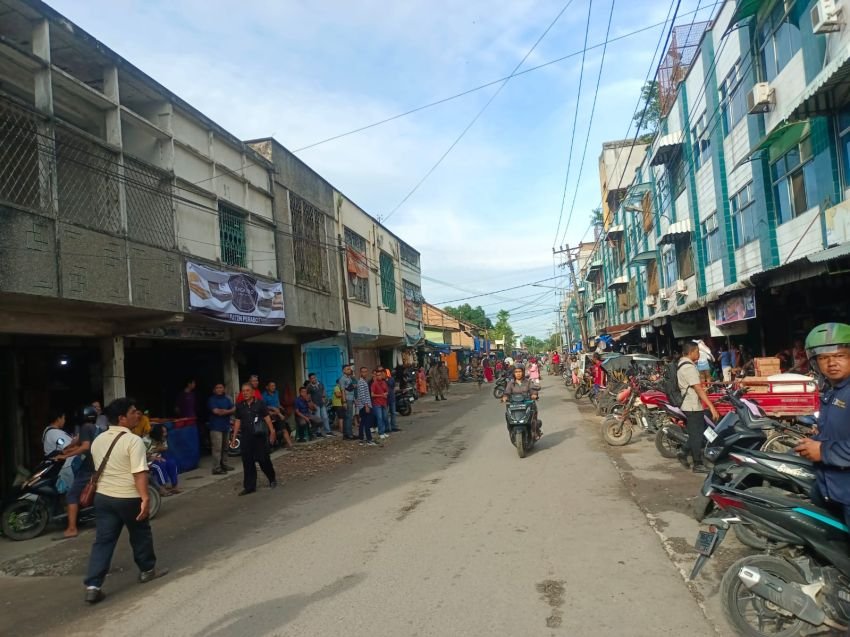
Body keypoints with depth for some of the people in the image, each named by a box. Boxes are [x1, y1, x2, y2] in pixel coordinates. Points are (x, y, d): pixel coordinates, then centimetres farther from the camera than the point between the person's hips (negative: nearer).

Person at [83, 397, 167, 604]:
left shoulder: (98, 440, 8)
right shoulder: (133, 440, -17)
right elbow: (139, 473, -23)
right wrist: (145, 498, -24)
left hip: (103, 496, 6)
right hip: (128, 498, -6)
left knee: (103, 540, 8)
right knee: (140, 534, 14)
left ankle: (92, 586, 3)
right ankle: (147, 570, 31)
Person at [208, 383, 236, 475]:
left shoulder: (227, 399, 14)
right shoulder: (212, 400, -4)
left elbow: (233, 410, 5)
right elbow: (217, 412, -14)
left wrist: (223, 411, -14)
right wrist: (229, 411, -3)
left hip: (225, 426, 6)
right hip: (216, 427, -6)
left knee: (224, 448, 12)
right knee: (217, 448, -10)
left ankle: (223, 465, 23)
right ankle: (216, 468, -8)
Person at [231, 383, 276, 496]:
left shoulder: (260, 404, -4)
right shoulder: (240, 406, 6)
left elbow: (267, 418, -2)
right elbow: (237, 422, 10)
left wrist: (272, 432, -8)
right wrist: (234, 438, 8)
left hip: (260, 436, -3)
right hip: (246, 437, 3)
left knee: (263, 459, 1)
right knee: (247, 462, 4)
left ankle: (272, 479, 24)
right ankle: (249, 486, 12)